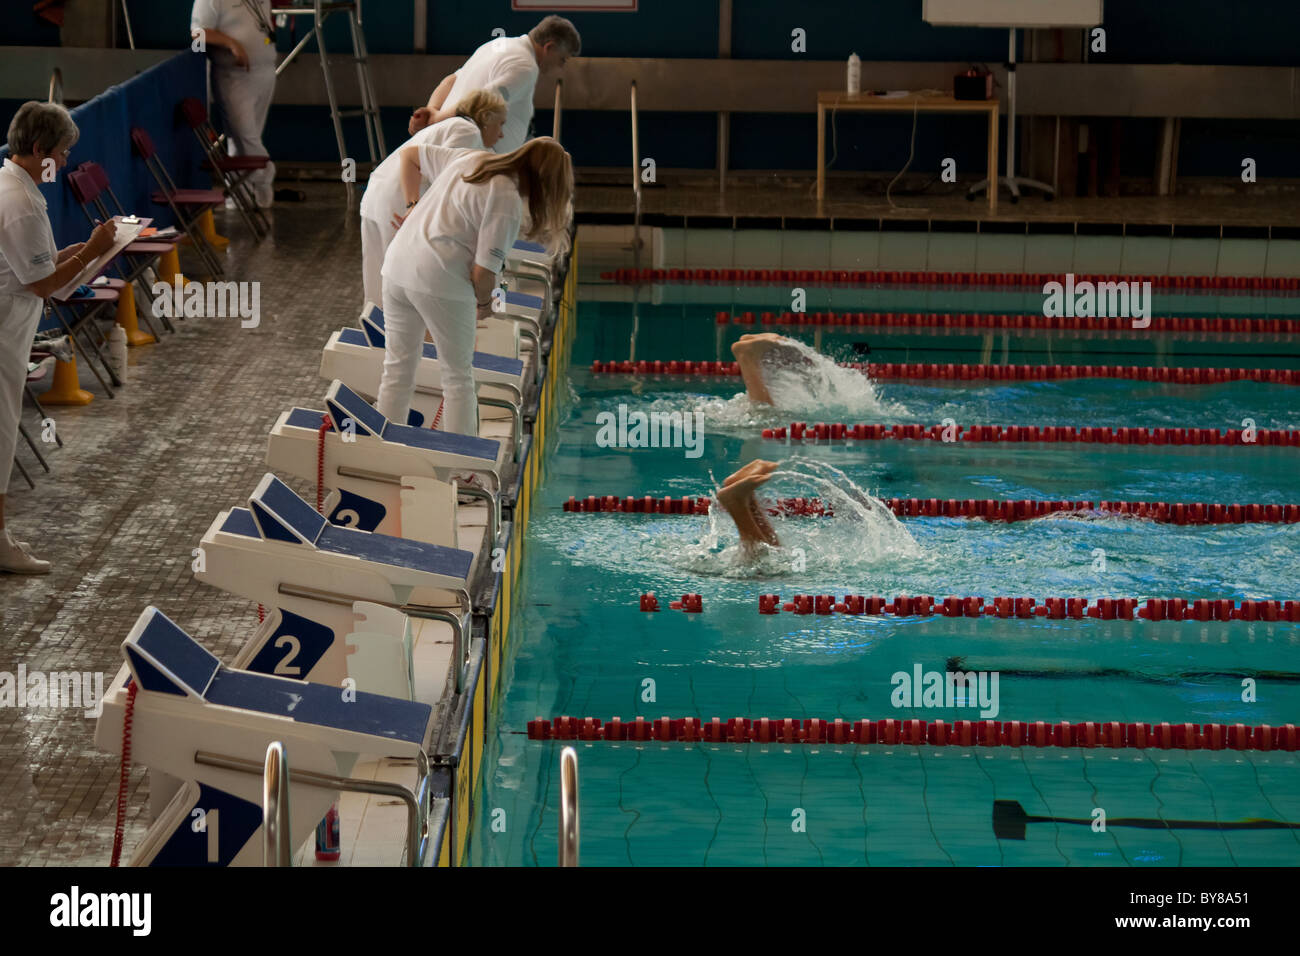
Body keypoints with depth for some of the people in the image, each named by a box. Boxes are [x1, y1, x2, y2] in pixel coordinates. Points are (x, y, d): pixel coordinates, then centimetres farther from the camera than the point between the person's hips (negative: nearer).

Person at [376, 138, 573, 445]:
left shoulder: (470, 158, 11)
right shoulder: (508, 203, -13)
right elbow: (483, 272, -14)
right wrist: (484, 303, 5)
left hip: (397, 266, 7)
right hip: (440, 282, -7)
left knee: (397, 371, 17)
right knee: (458, 377, 9)